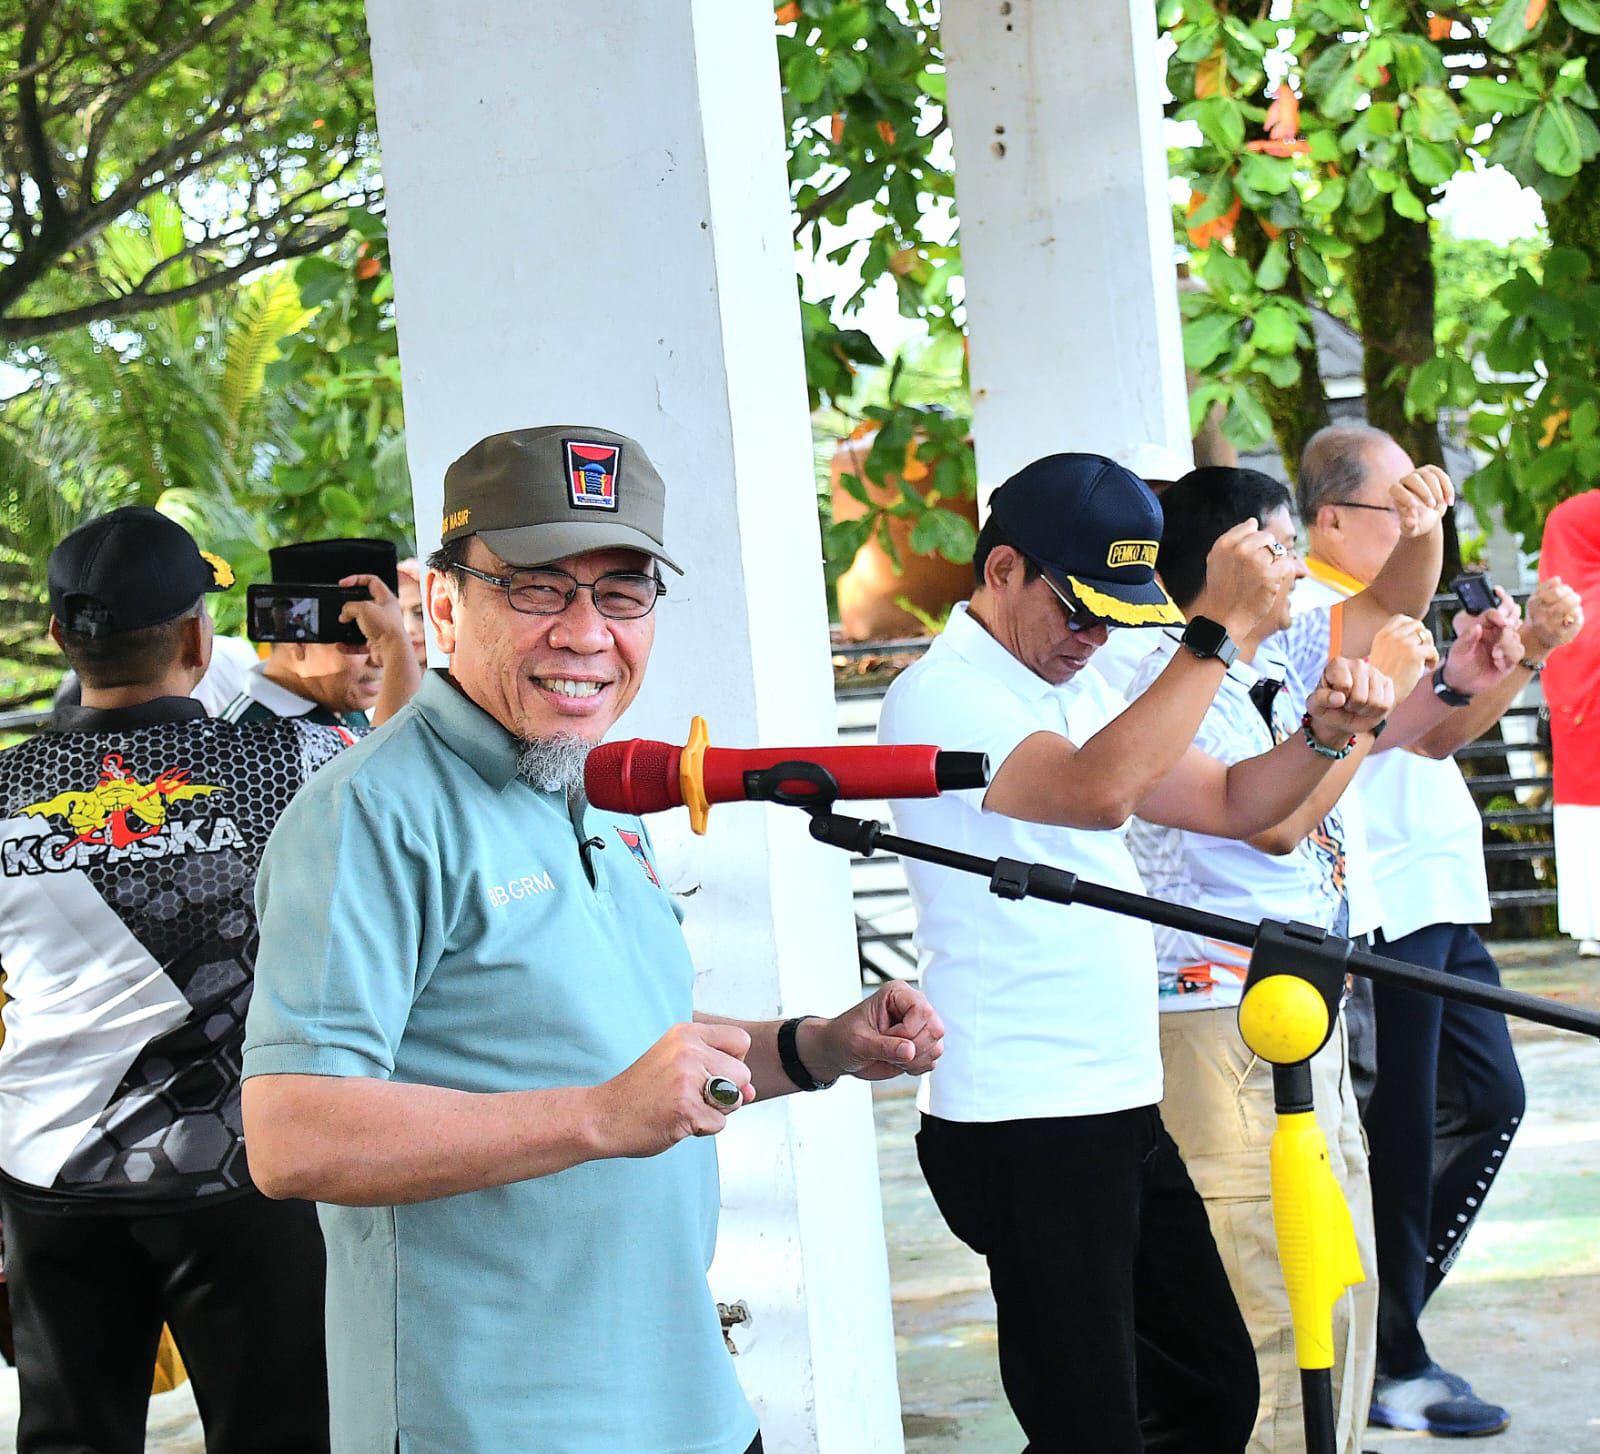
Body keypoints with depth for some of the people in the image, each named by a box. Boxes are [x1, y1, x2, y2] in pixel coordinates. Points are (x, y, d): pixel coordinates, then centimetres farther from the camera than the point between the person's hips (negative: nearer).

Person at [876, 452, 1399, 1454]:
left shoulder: (1077, 689, 18)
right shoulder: (940, 696, -13)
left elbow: (1231, 804, 17)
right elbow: (1098, 792, -30)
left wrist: (1323, 735, -3)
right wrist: (1222, 628, -28)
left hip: (1122, 1109, 10)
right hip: (1021, 1134, -10)